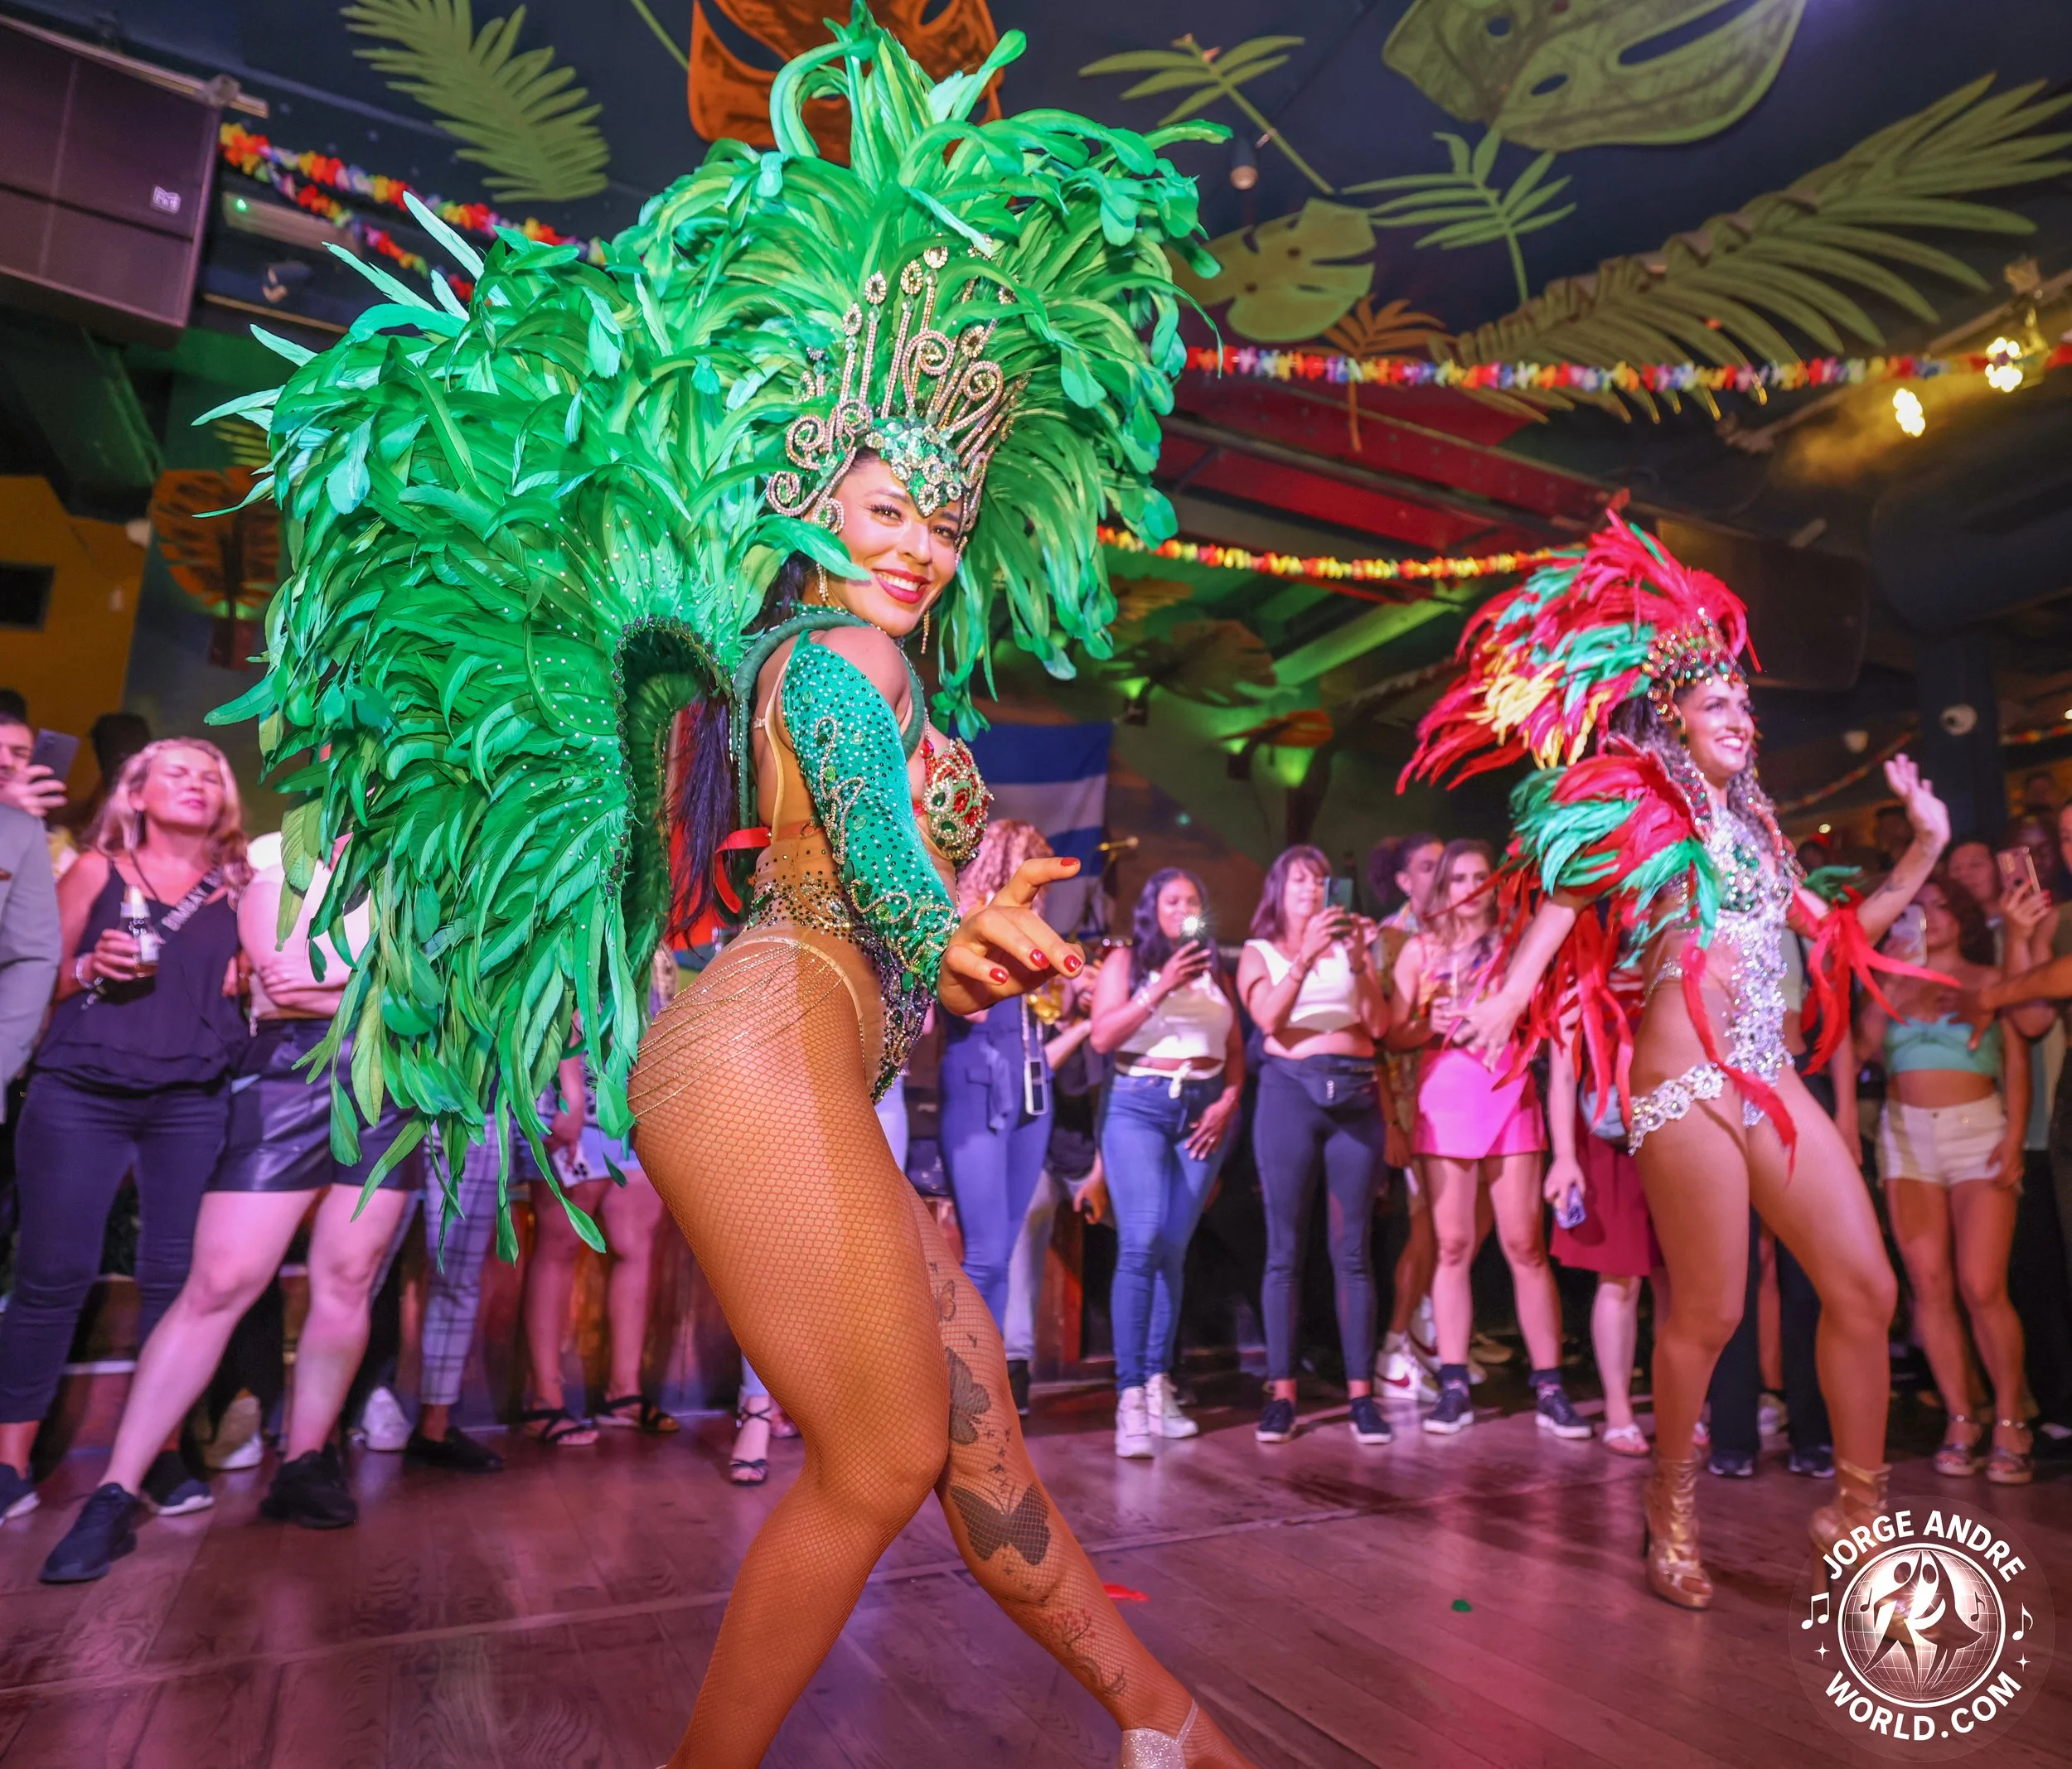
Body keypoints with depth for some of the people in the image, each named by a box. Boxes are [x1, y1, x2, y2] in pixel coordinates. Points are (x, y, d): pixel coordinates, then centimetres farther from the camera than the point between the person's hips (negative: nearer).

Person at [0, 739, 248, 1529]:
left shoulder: (239, 885, 12)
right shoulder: (97, 870, 9)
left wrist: (247, 977, -3)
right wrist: (91, 967, -10)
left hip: (193, 1103, 1)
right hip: (78, 1096, -1)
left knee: (177, 1275, 0)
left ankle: (158, 1452, 11)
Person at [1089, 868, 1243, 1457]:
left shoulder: (1215, 972, 17)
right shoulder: (1125, 961, 7)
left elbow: (1236, 1051, 17)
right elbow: (1102, 1037, -5)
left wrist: (1229, 1100, 0)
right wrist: (1161, 989, -12)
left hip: (1204, 1110, 3)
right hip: (1137, 1105, -3)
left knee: (1174, 1248, 2)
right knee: (1141, 1242, -15)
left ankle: (1159, 1383, 10)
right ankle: (1130, 1396, -13)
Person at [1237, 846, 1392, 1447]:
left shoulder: (1349, 943, 16)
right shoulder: (1259, 952, 12)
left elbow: (1378, 1025, 6)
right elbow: (1268, 1019, -7)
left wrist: (1360, 961, -5)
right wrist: (1307, 957, -15)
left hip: (1356, 1094, 2)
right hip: (1290, 1090, -2)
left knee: (1353, 1250, 2)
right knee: (1285, 1250, 0)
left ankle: (1361, 1394, 6)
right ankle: (1281, 1394, 5)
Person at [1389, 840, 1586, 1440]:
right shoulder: (1420, 950, 12)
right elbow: (1392, 1034, 8)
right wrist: (1431, 1027, -9)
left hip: (1510, 1095, 0)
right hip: (1444, 1098, 0)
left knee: (1525, 1245, -3)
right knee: (1453, 1246, 1)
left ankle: (1549, 1387, 5)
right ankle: (1454, 1387, 6)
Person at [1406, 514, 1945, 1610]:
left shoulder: (1749, 825, 18)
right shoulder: (1636, 811, -2)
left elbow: (1832, 935, 23)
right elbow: (1561, 901, -14)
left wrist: (1921, 854, 20)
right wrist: (1508, 996, -28)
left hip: (1771, 1079, 7)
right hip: (1683, 1081, -7)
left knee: (1866, 1287, 4)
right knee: (1709, 1314, -2)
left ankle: (1861, 1512, 19)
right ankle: (1670, 1508, 20)